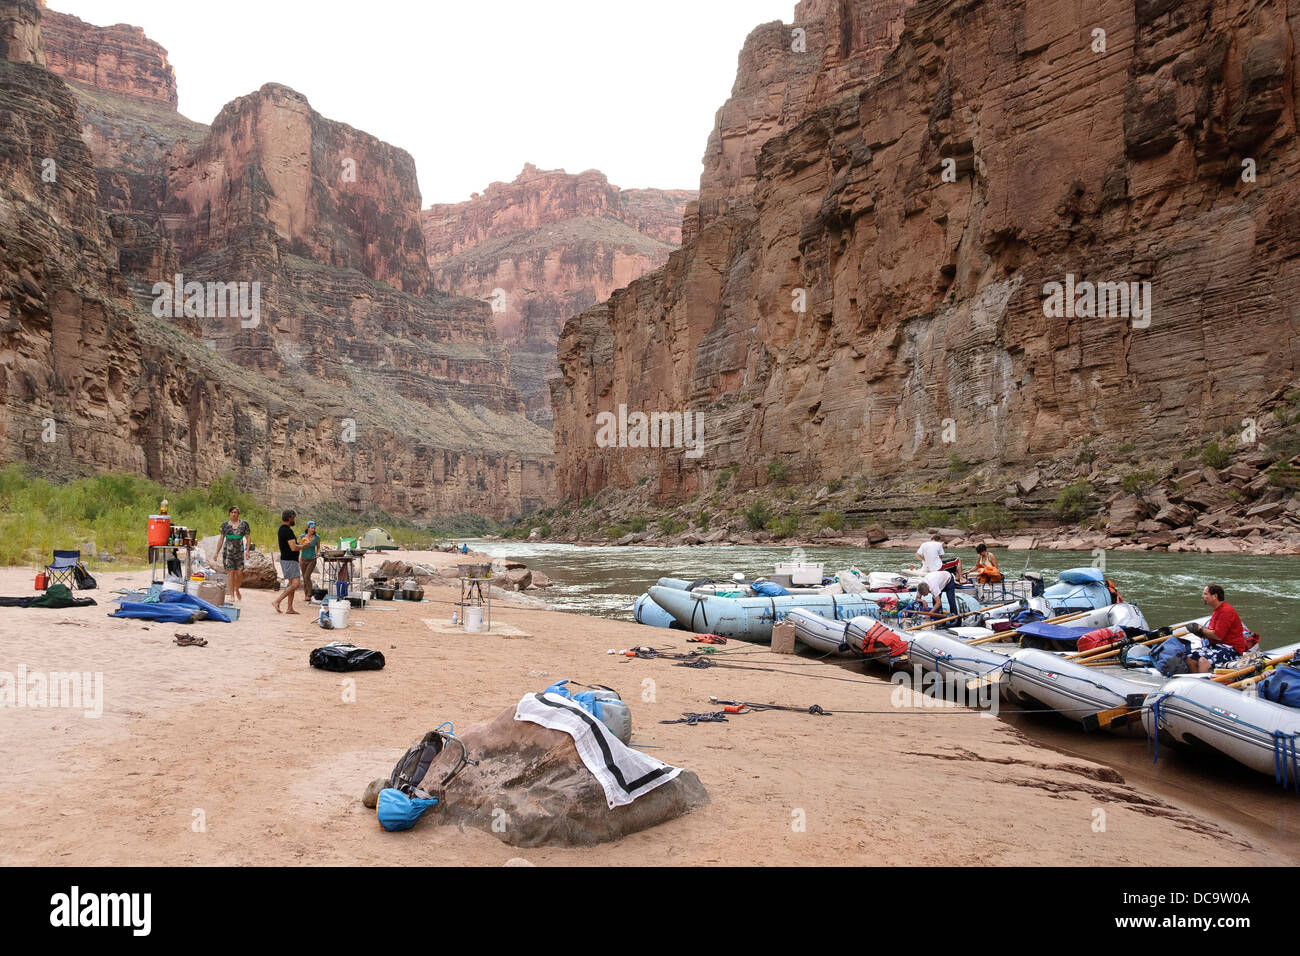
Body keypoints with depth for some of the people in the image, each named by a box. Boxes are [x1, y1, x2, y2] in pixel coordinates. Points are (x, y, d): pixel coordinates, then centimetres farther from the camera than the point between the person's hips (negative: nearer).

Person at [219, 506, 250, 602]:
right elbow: (221, 539, 11)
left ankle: (237, 590, 25)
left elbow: (248, 538, 6)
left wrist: (247, 549, -7)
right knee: (230, 572, -5)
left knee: (239, 573, -3)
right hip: (227, 551, -1)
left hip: (239, 551, 1)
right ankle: (232, 595, -1)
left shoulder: (244, 524, 6)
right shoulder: (225, 524, 6)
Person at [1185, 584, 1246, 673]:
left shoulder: (1226, 610, -16)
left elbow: (1218, 636, -21)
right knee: (1189, 659, -4)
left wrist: (1201, 629, -5)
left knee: (1203, 661, -31)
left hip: (1231, 649, -10)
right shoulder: (1216, 610, 17)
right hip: (1216, 646, 10)